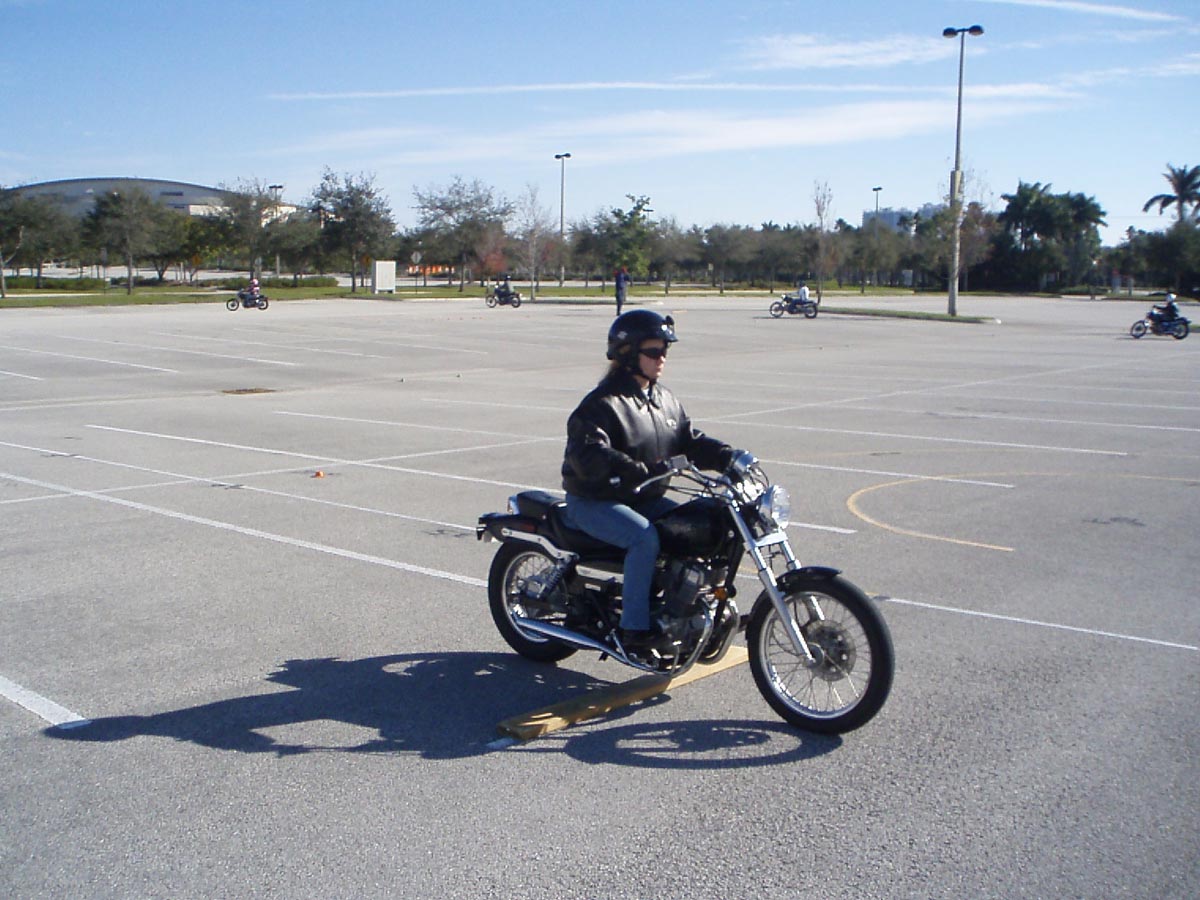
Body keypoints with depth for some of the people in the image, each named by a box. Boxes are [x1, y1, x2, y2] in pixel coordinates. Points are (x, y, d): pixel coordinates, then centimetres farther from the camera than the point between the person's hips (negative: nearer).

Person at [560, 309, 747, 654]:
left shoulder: (665, 400, 12)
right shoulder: (602, 403, -16)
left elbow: (690, 440, 12)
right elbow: (589, 456, -30)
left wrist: (729, 457, -6)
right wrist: (644, 470, -41)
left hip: (645, 498, 8)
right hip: (594, 502, -8)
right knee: (645, 538, -32)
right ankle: (634, 629, -22)